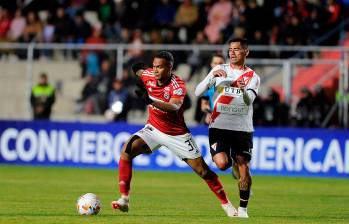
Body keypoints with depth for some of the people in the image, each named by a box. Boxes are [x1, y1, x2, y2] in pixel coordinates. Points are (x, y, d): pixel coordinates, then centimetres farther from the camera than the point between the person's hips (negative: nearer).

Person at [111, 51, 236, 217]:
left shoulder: (178, 85, -24)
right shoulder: (149, 75, -10)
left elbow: (174, 107, -46)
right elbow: (139, 71, 19)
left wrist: (150, 100, -58)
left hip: (177, 134, -4)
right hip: (153, 128, 4)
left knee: (202, 170, -3)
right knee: (127, 150, -21)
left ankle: (226, 203, 18)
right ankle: (124, 200, -20)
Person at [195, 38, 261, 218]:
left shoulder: (252, 76, 7)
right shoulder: (220, 70, 8)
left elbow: (249, 100, -11)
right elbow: (198, 92, 1)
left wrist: (244, 89, -33)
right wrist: (212, 76, -15)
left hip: (242, 129, 0)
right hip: (219, 127, 0)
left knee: (244, 167, -7)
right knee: (222, 164, -21)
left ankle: (243, 208, 6)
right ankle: (230, 162, 15)